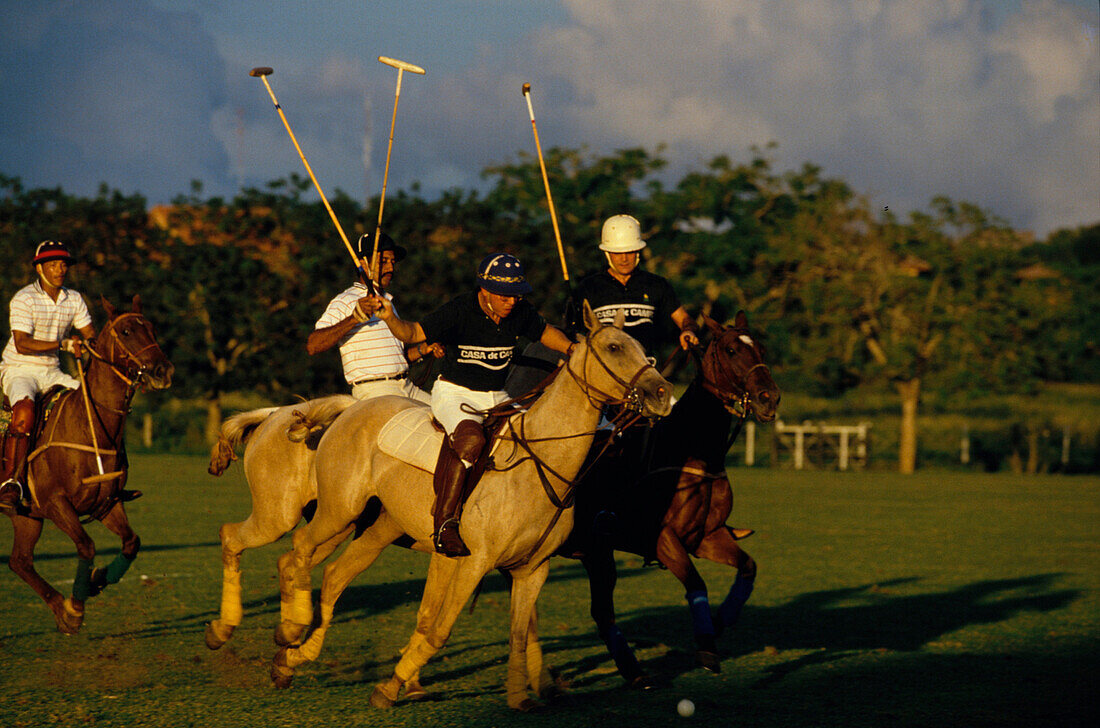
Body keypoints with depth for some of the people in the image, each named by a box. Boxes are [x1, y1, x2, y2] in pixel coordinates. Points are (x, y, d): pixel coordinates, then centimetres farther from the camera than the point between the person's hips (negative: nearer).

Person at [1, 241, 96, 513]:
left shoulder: (73, 299, 7)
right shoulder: (24, 299, -12)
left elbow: (91, 337, 8)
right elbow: (22, 344, -22)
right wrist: (63, 344, -31)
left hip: (50, 373, 6)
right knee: (25, 411, -35)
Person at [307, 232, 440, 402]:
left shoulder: (387, 302, 26)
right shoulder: (345, 301, -1)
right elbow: (312, 346, -16)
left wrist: (423, 349, 12)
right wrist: (354, 318, -24)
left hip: (408, 388, 8)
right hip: (371, 389, -8)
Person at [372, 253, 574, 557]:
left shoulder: (520, 312, 0)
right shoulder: (458, 310, -17)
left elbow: (545, 332, 20)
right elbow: (414, 332, -17)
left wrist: (573, 349, 4)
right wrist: (390, 318, -37)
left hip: (496, 397, 6)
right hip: (454, 393, -6)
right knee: (471, 440, -35)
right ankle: (444, 522, -31)